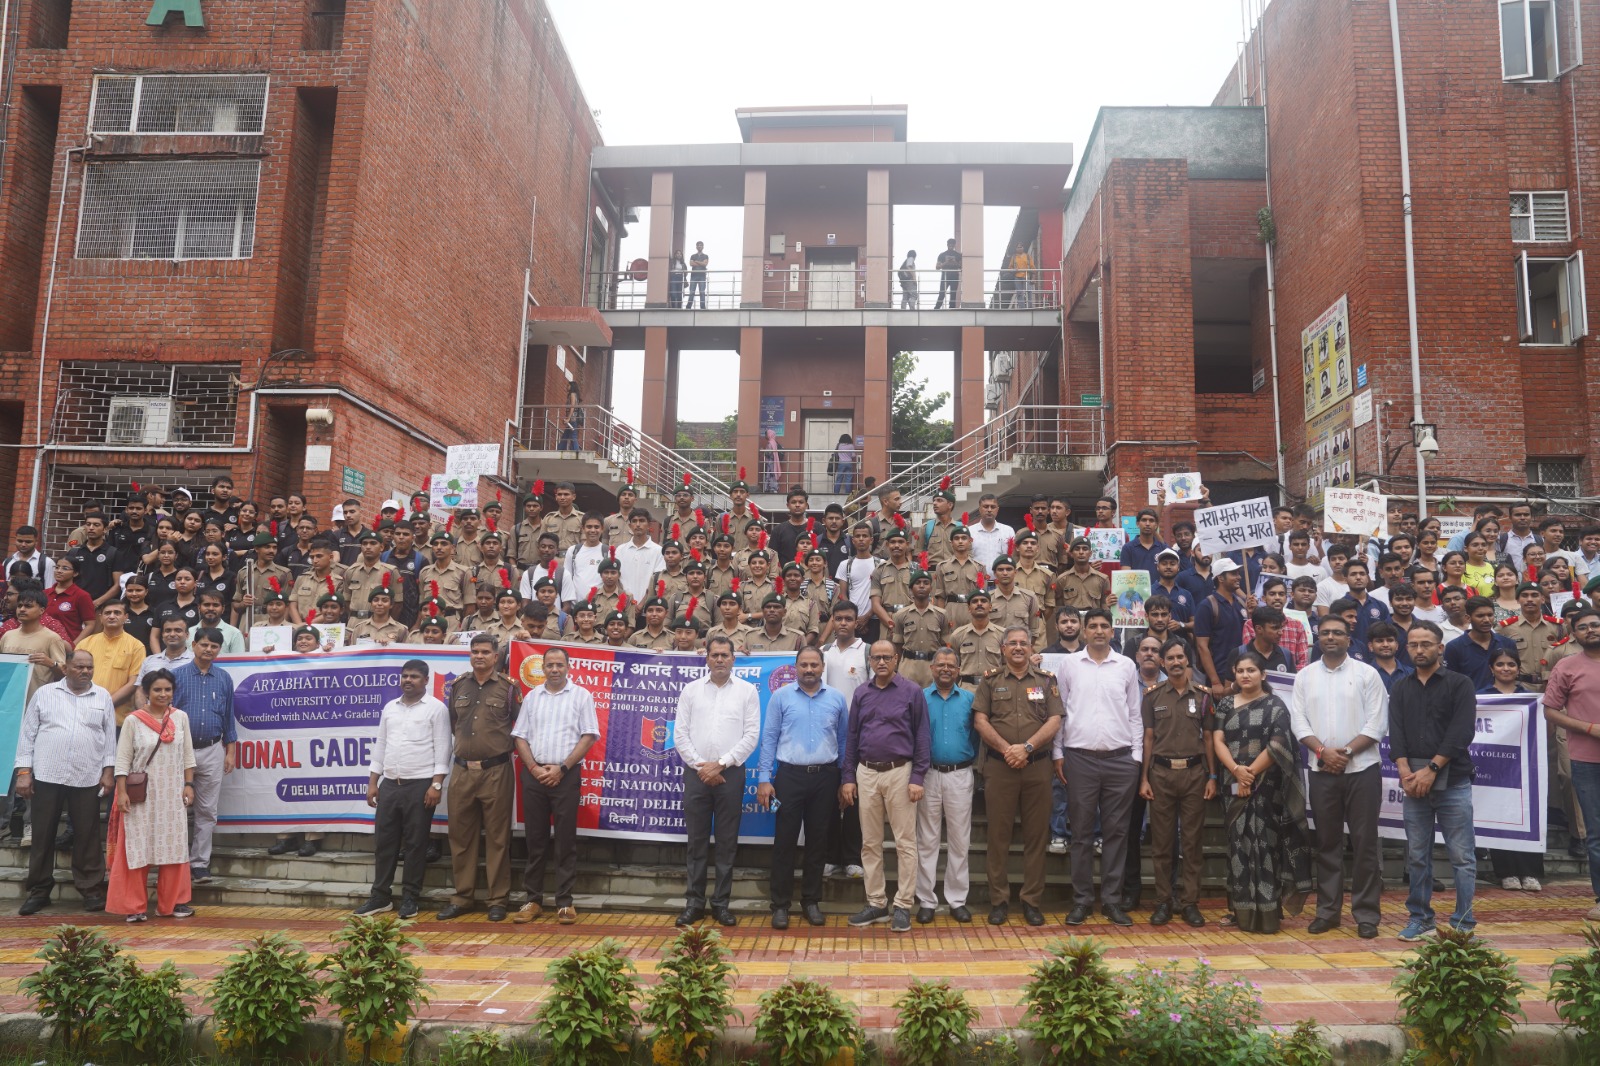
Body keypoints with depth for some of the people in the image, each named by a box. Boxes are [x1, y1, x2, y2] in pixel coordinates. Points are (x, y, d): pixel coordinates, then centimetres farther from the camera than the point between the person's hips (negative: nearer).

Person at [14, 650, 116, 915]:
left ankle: (91, 889, 11)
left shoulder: (103, 697, 8)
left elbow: (110, 736, 8)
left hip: (87, 779, 0)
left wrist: (108, 770, 2)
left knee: (87, 836, 4)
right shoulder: (44, 693, 5)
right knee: (42, 835, 6)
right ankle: (39, 890, 18)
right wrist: (23, 771, -2)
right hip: (46, 776, 0)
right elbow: (27, 733, 4)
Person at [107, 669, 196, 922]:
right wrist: (122, 792, -11)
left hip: (172, 795, 3)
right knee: (137, 849, 1)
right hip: (141, 796, -3)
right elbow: (123, 760, -5)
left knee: (173, 848, 6)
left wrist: (189, 784, 2)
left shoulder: (180, 718, 4)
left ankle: (171, 903, 17)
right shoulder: (133, 721, -4)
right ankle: (135, 906, 11)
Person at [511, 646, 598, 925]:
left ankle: (565, 902, 7)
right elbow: (520, 737, 9)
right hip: (534, 774, 3)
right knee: (535, 838, 8)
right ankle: (533, 899, 16)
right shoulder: (532, 697, 11)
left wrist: (562, 768, -11)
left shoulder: (581, 695, 2)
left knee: (566, 839, 0)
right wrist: (534, 768, -6)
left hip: (566, 774, -3)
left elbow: (588, 736, -4)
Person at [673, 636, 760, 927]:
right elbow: (680, 734, 3)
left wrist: (721, 764, -10)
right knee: (697, 841, 6)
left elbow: (752, 735, -3)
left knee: (727, 842, 5)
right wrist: (702, 767, -7)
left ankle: (721, 903, 14)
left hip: (730, 773, -1)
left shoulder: (747, 691, 3)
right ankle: (694, 902, 14)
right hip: (696, 773, 1)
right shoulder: (691, 690, 6)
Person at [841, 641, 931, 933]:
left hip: (899, 772, -4)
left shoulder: (912, 692, -2)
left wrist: (917, 778, -10)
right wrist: (847, 778, 6)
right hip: (866, 773, 4)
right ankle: (876, 903, 19)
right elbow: (851, 737, 11)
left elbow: (921, 737, -4)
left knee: (905, 842, 0)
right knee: (870, 843, 9)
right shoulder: (861, 694, 9)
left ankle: (903, 905, 9)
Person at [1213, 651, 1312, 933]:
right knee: (1239, 844, 6)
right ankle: (1240, 909, 13)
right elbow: (1217, 741, 2)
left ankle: (1267, 911, 2)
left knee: (1264, 843, -4)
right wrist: (1237, 770, -14)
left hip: (1266, 785, -4)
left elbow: (1277, 745, -11)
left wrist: (1251, 774, -12)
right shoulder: (1225, 704, 10)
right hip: (1236, 784, 4)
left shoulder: (1275, 705, -1)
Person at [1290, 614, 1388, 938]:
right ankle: (1328, 910, 17)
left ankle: (1366, 914, 10)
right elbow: (1299, 722, 2)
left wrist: (1346, 752, -14)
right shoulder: (1305, 676, 7)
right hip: (1322, 770, 2)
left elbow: (1377, 724, -5)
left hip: (1362, 768, -2)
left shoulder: (1367, 674, 0)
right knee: (1327, 842, 9)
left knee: (1365, 842, 2)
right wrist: (1323, 751, -12)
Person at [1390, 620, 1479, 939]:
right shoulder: (1400, 689, 12)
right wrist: (1406, 772, -10)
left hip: (1453, 781, -3)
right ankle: (1420, 918, 17)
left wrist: (1431, 770, -14)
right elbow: (1396, 733, 4)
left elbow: (1461, 732, -9)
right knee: (1417, 856, 8)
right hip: (1413, 782, 3)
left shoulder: (1460, 684, 1)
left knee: (1462, 857, -1)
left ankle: (1463, 923, 7)